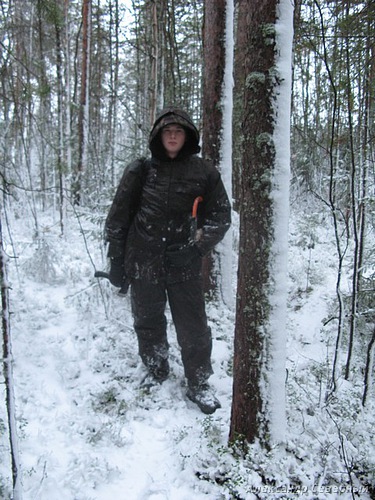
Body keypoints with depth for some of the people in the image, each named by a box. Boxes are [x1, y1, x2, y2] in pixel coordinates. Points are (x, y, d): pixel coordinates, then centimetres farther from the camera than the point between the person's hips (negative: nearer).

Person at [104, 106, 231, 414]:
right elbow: (118, 217, 4)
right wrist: (117, 262, 2)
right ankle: (156, 375, 36)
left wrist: (198, 248, -9)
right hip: (143, 263, 1)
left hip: (184, 264, -1)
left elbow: (221, 215, 4)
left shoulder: (203, 172, 0)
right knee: (148, 323, 14)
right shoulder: (140, 171, 0)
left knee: (193, 326, 3)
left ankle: (199, 384, 22)